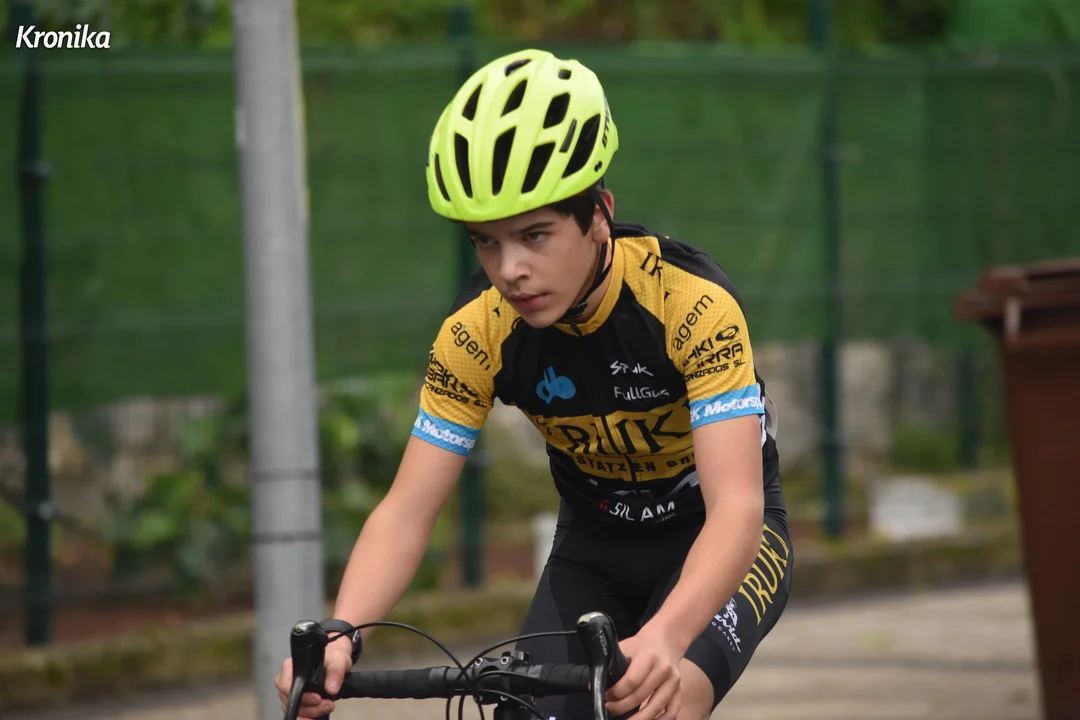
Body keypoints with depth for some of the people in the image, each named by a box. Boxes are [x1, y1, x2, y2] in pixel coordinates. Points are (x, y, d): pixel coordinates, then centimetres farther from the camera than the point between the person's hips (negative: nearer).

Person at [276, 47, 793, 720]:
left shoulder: (691, 301, -32)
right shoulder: (477, 333, -20)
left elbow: (736, 505, -41)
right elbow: (406, 511, -22)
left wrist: (661, 641, -59)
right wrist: (336, 636, -42)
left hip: (715, 538, -4)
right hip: (596, 547, 4)